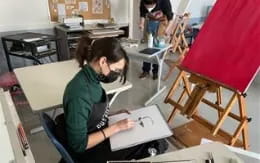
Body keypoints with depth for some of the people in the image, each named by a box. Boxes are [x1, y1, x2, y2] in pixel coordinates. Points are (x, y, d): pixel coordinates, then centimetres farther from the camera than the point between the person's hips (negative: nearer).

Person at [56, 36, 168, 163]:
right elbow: (79, 145, -25)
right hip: (90, 153, -7)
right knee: (155, 146, -3)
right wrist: (116, 127, -23)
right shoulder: (79, 94, -33)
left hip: (101, 136, 7)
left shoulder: (91, 78, -7)